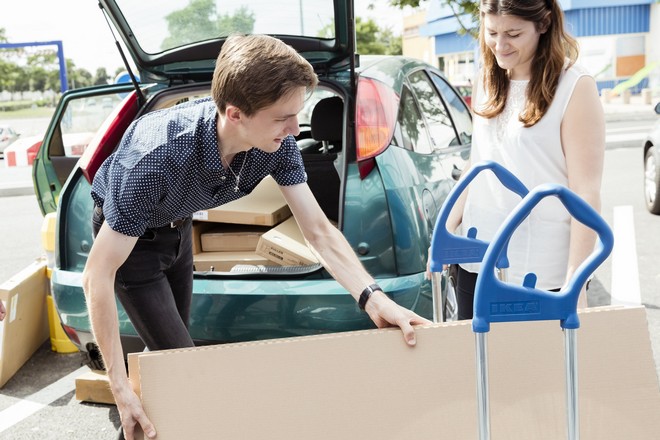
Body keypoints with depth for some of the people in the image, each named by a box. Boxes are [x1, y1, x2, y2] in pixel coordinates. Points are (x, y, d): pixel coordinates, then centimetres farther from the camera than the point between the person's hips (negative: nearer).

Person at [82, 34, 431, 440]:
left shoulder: (278, 144, -29)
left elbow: (319, 230, -23)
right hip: (130, 235, -5)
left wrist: (374, 298, -40)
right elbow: (98, 275, -39)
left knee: (171, 352, 19)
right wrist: (120, 388, -41)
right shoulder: (158, 158, -44)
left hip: (177, 227, 6)